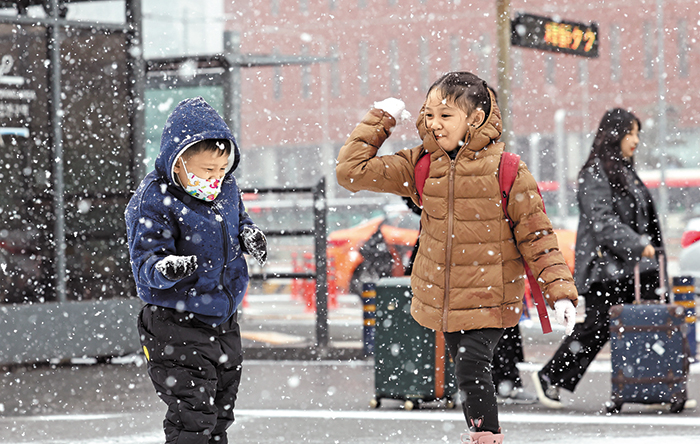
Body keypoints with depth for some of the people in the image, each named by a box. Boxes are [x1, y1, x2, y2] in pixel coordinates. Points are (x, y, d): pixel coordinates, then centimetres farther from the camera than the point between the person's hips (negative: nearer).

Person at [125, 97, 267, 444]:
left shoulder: (226, 190, 3)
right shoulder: (153, 203, -19)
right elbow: (145, 263, -21)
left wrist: (249, 234, 0)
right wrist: (165, 269, -43)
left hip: (223, 321, 8)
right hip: (177, 328, -7)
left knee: (220, 413, 18)